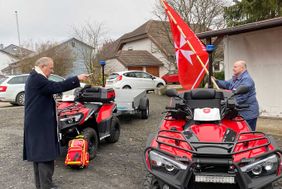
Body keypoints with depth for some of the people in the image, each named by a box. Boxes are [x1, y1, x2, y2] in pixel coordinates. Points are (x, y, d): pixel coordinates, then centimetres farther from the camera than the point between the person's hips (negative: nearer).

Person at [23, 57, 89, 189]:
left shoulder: (34, 78, 17)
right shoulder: (37, 79, -18)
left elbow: (52, 88, 15)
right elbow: (57, 87, -24)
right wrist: (77, 79, -20)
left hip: (37, 123, 11)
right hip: (40, 124, -11)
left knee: (38, 154, 14)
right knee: (45, 154, -7)